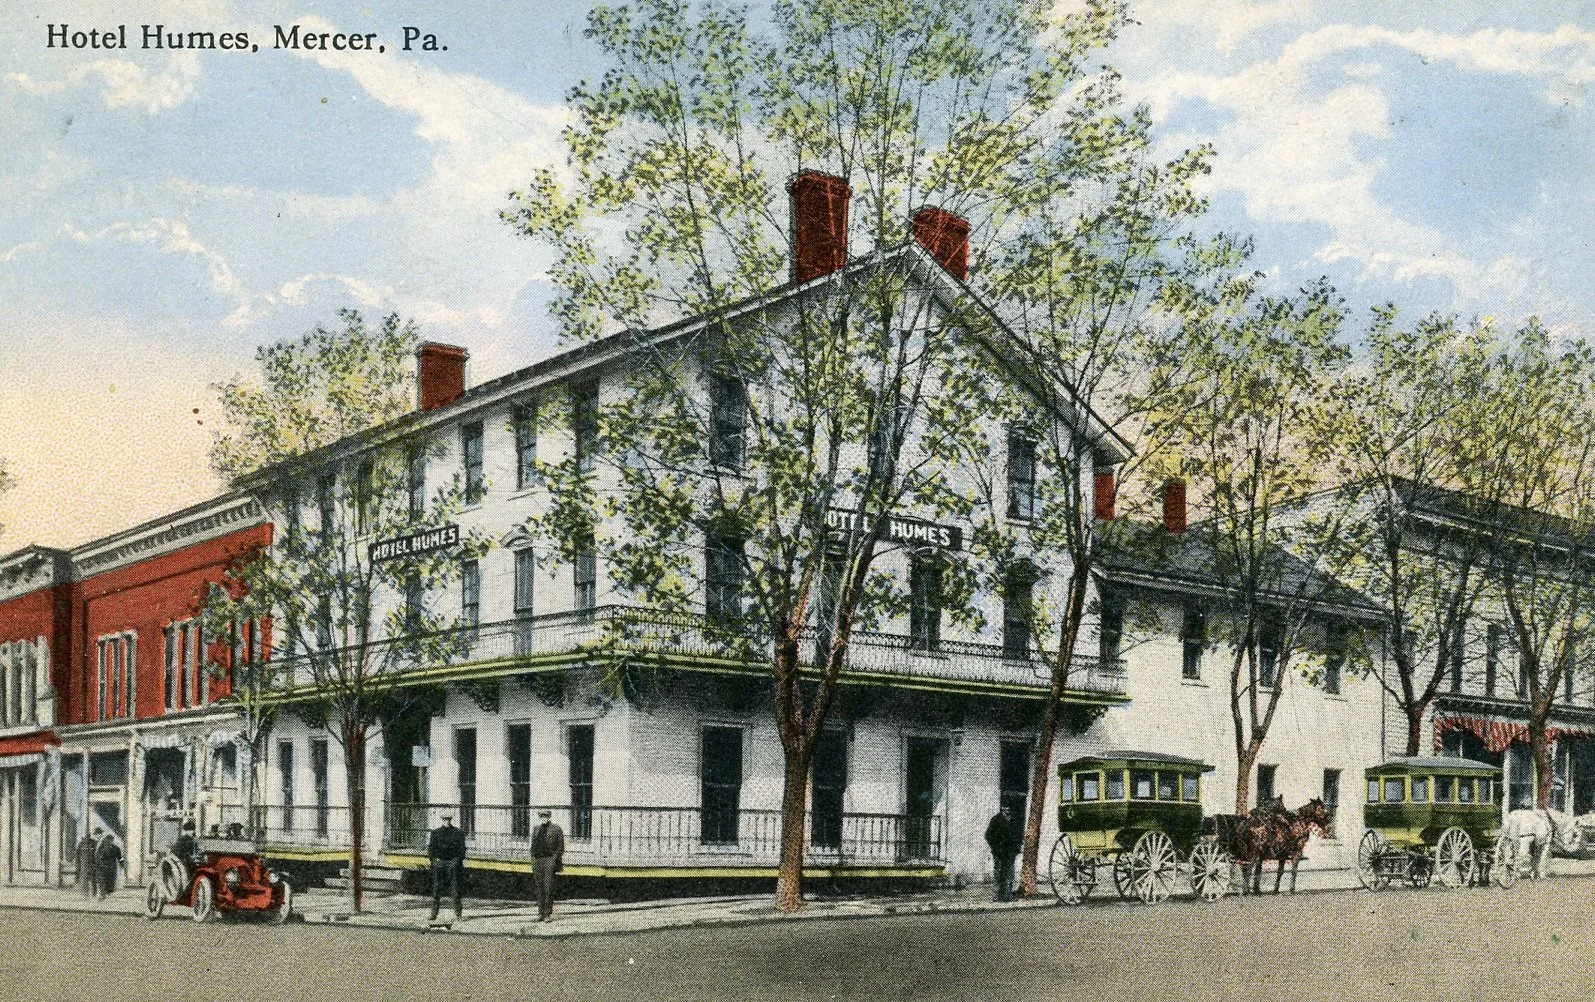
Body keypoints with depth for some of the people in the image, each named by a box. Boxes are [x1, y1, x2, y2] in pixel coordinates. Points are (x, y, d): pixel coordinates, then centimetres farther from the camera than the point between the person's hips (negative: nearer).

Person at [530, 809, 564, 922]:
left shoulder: (556, 829, 3)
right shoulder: (536, 829, 18)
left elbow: (560, 847, 0)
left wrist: (555, 860, -10)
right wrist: (533, 861, 12)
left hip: (550, 859, -5)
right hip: (538, 860, 5)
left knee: (548, 887, -9)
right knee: (539, 888, 4)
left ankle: (549, 913, -6)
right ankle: (541, 913, 8)